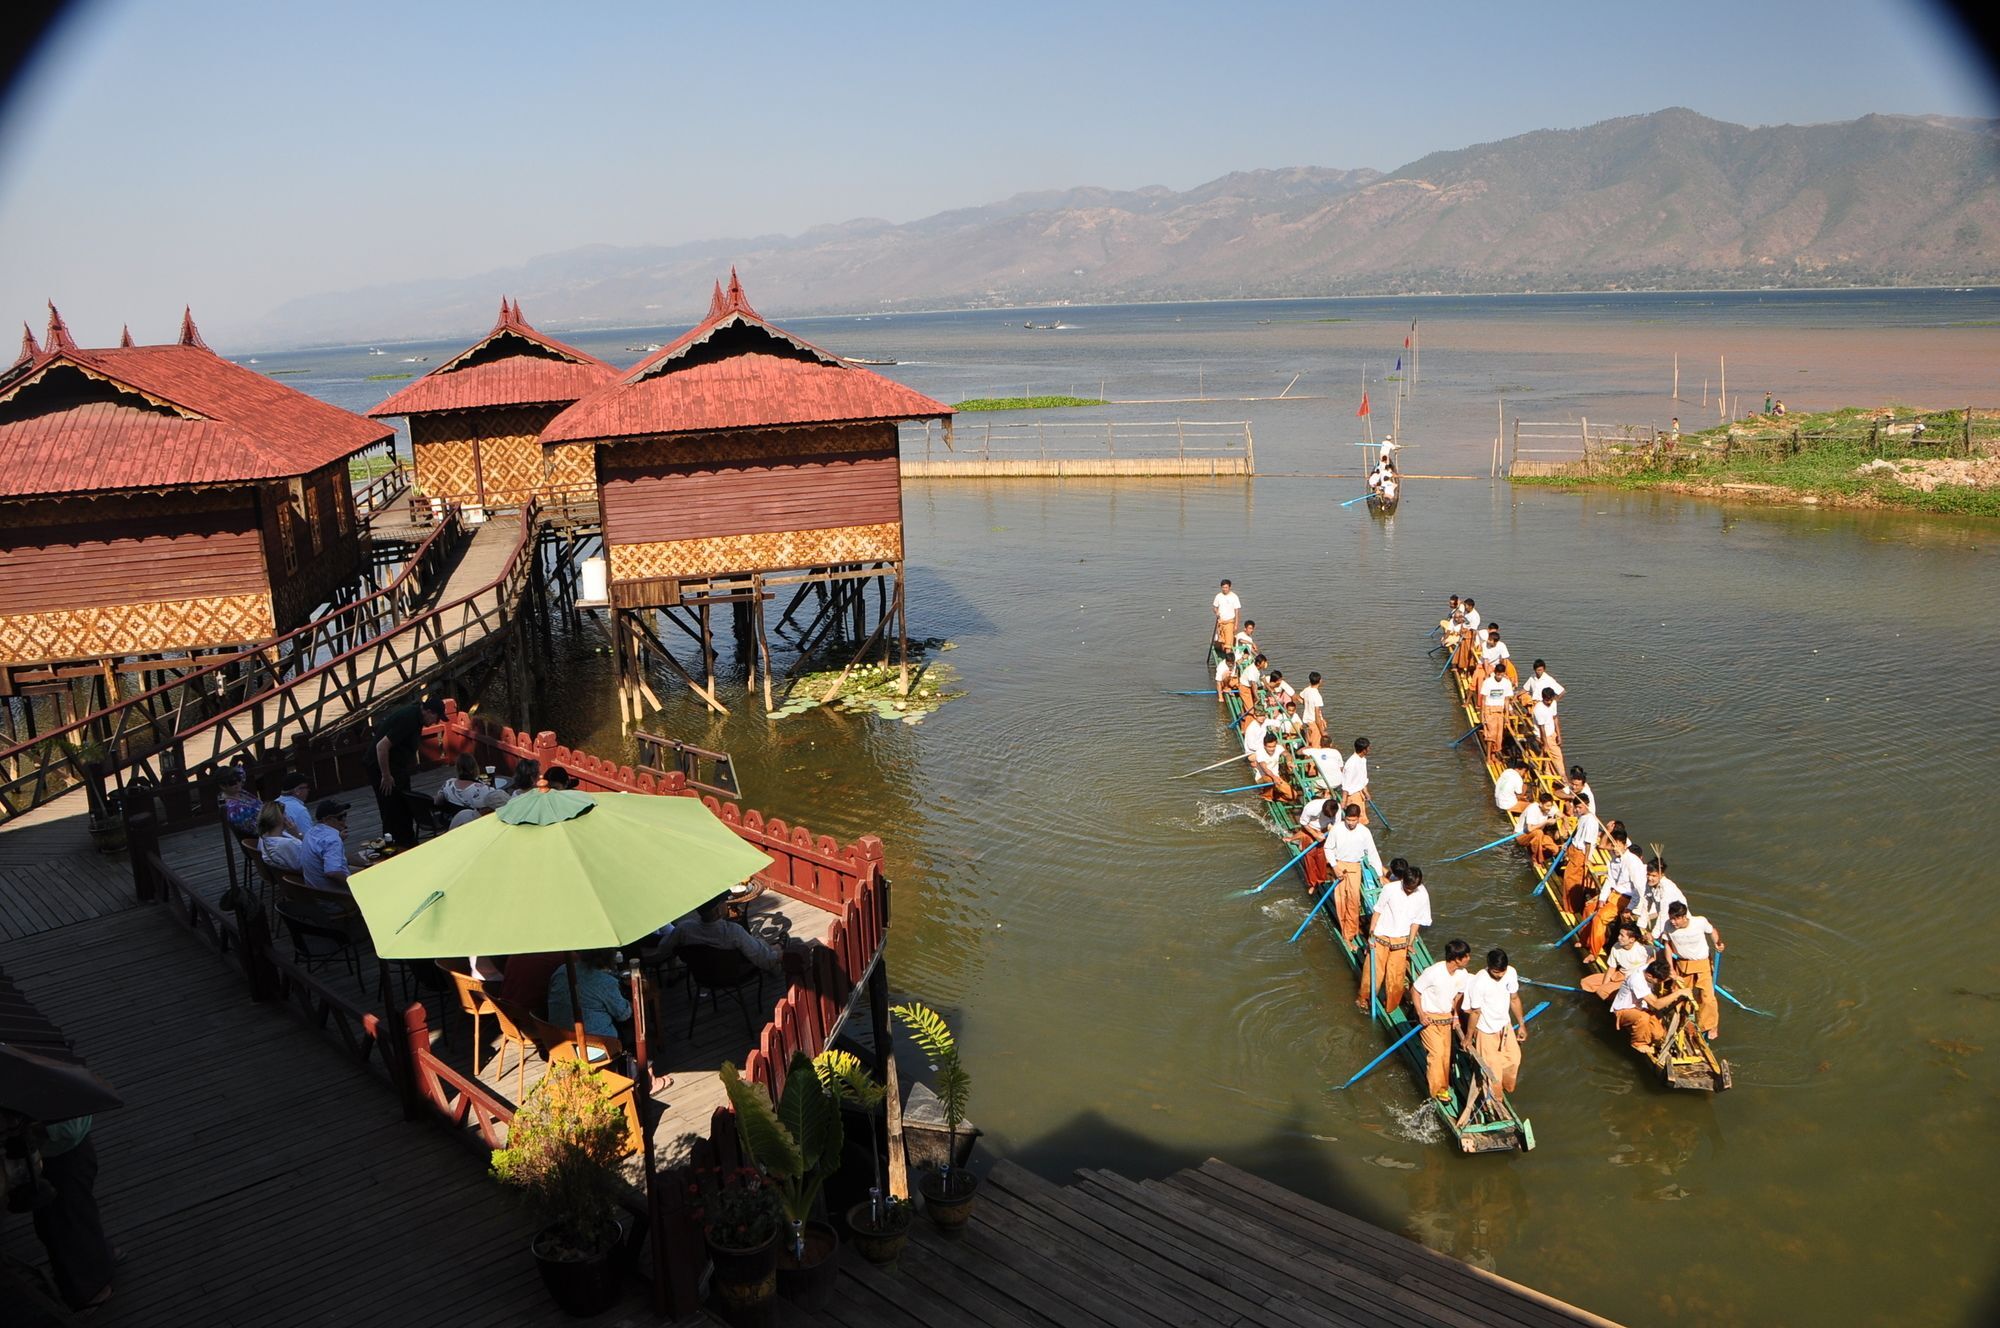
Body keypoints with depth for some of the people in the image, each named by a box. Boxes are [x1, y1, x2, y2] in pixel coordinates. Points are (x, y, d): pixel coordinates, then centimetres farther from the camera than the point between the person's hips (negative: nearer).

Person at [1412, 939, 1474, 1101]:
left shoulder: (1462, 974, -11)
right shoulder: (1433, 972, -29)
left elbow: (1458, 994, 7)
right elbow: (1415, 990, -17)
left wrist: (1456, 1015, -2)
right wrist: (1421, 1014, -20)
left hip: (1446, 1017, 6)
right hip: (1429, 1018, -6)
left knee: (1446, 1053, 11)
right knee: (1436, 1053, -7)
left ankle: (1443, 1084, 30)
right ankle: (1438, 1088, 10)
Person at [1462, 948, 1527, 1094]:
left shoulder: (1511, 973, -17)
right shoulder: (1479, 983, -33)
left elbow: (1514, 999, 1)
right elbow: (1475, 1012, -20)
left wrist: (1521, 1024, 9)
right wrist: (1468, 1037, -8)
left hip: (1505, 1025, 6)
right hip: (1487, 1031, -6)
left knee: (1514, 1059, 23)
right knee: (1492, 1068, 10)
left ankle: (1507, 1087, 52)